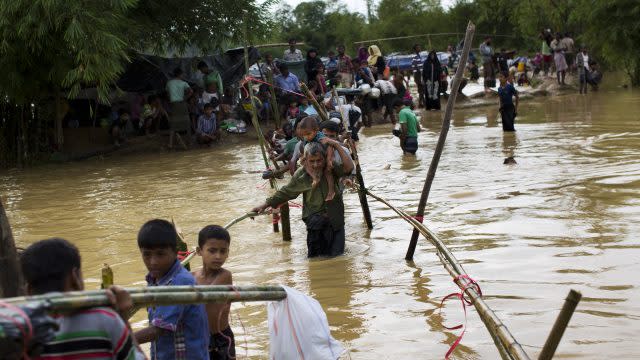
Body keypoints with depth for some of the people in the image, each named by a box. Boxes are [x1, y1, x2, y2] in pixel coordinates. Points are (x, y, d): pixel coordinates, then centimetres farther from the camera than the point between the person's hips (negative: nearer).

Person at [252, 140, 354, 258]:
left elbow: (349, 167, -29)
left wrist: (337, 145, -30)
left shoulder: (332, 169, -10)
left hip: (335, 219, 0)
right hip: (314, 216, 0)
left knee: (336, 254, 3)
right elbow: (285, 192, 5)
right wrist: (265, 205, 6)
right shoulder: (301, 175, -7)